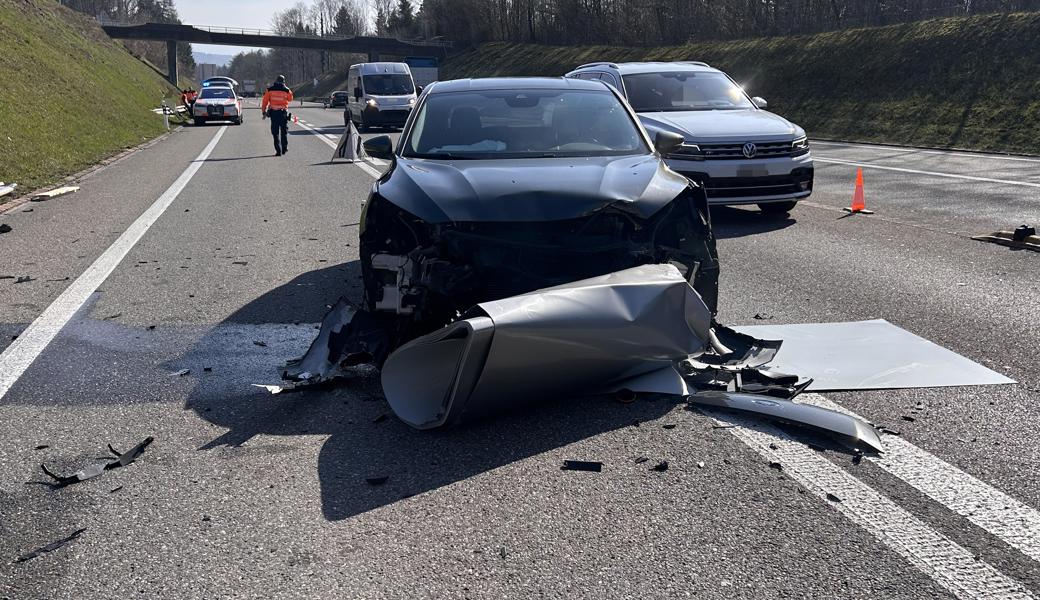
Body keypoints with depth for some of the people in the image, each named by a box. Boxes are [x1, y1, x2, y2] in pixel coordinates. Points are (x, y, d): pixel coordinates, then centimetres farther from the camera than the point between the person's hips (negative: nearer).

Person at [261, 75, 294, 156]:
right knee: (284, 131, 15)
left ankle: (278, 150, -2)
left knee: (275, 132, 3)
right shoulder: (286, 90, -2)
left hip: (273, 113, 0)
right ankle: (284, 148, 19)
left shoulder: (270, 90, 0)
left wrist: (263, 111, 9)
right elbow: (290, 99, 17)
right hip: (283, 112, 0)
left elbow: (265, 101, 0)